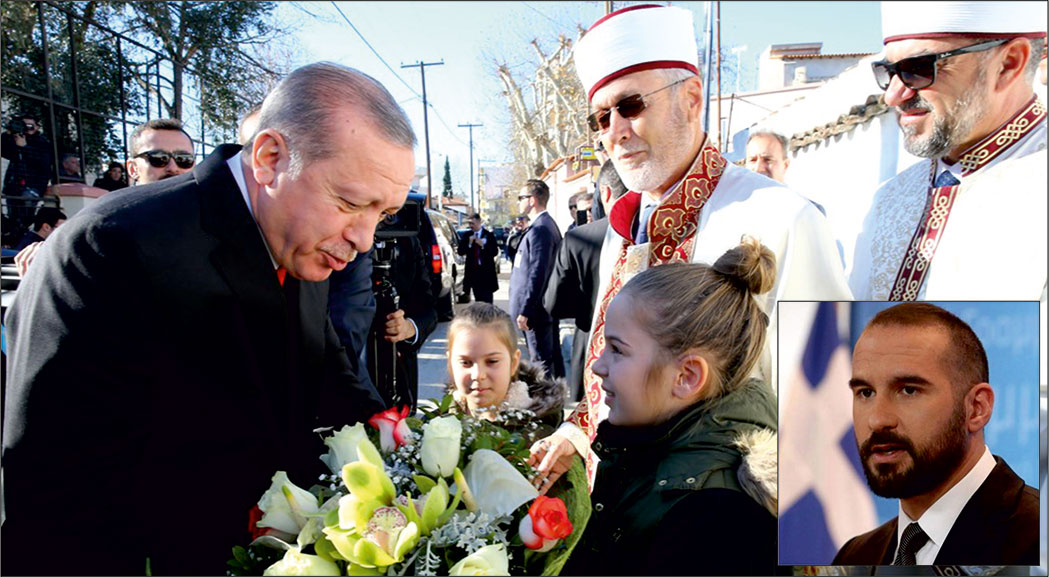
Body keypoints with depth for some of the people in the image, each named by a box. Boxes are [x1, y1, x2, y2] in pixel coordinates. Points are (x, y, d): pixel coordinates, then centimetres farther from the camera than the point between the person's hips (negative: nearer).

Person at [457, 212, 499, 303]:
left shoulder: (489, 235, 1)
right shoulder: (467, 236, 8)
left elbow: (495, 252, -5)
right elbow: (460, 251, 3)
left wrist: (483, 245, -16)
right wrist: (469, 243, -11)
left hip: (486, 272, -3)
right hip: (473, 271, 3)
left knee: (487, 299, -3)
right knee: (478, 299, 7)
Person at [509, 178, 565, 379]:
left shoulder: (539, 229, -19)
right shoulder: (548, 224, 13)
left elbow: (537, 274, -23)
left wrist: (524, 311, -21)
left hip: (537, 308, -10)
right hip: (548, 306, 10)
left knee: (541, 361, -4)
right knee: (553, 356, 16)